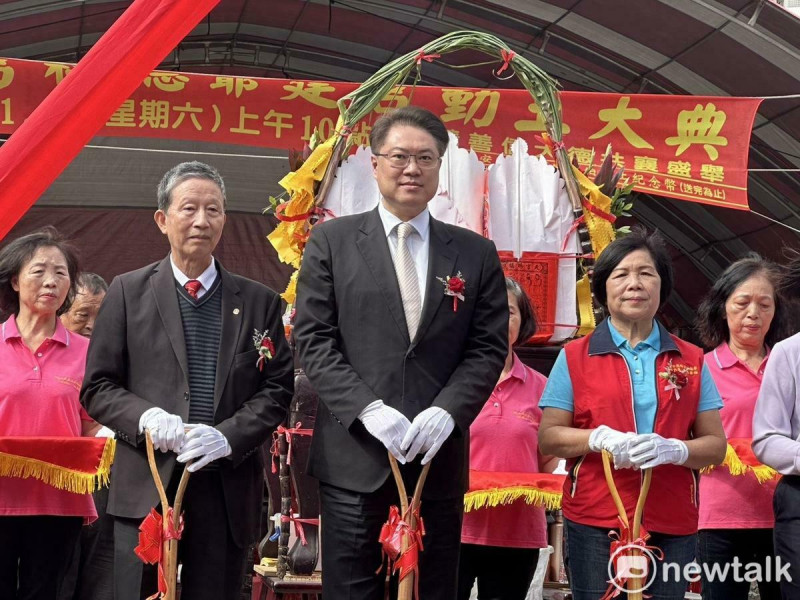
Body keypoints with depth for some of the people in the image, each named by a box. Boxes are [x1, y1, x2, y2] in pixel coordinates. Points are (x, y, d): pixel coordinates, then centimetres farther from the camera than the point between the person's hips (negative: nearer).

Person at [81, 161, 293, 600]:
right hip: (147, 488, -1)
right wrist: (145, 416, -14)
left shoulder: (260, 301, 10)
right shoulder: (128, 292, 6)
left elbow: (277, 388, 6)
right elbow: (98, 388, 5)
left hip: (229, 490, 1)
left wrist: (228, 436, -11)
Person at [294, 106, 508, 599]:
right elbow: (314, 338, -1)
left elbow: (489, 348, 5)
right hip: (354, 452, -1)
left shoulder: (477, 254, 10)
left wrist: (447, 411, -11)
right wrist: (367, 409, -13)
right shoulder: (332, 241, 5)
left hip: (440, 453, 2)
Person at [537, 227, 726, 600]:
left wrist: (674, 449, -14)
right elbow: (548, 438, 2)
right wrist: (599, 438, -16)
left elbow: (716, 445, 6)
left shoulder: (690, 361, 9)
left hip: (672, 526, 2)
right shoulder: (575, 357, 4)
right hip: (594, 523, -1)